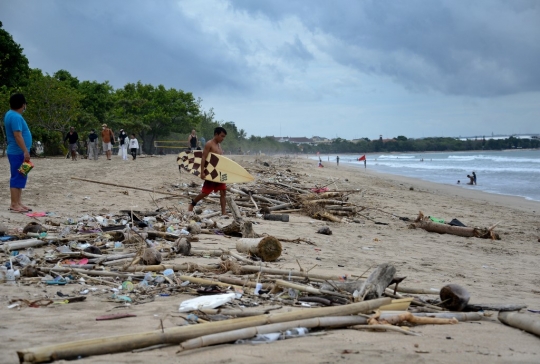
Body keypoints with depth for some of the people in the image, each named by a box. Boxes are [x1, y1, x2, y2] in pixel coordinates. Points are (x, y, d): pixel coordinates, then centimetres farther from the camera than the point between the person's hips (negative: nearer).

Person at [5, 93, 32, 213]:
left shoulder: (10, 114, 14)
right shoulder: (16, 117, -18)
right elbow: (18, 136, -24)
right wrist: (25, 151, -24)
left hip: (17, 152, 10)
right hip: (18, 153, -10)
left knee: (19, 178, 14)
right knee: (17, 178, -8)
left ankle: (17, 203, 19)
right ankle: (15, 205, -6)